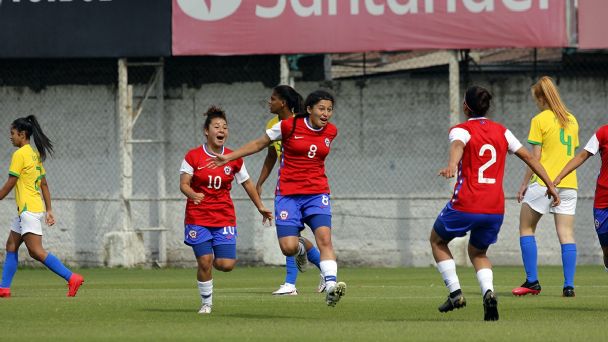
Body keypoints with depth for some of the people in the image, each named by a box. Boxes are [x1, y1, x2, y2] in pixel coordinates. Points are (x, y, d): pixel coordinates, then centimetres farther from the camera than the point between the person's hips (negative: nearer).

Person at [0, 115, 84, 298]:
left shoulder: (19, 154, -12)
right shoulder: (35, 154, 15)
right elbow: (44, 184, 17)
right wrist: (49, 210, 18)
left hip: (28, 210, -10)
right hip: (26, 210, 10)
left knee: (36, 251, -13)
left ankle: (71, 277, -18)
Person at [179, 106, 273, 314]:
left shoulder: (234, 159, 4)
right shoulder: (193, 156, -4)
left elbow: (247, 184, 16)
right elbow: (184, 184, -9)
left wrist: (260, 207, 16)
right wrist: (192, 194, -30)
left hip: (225, 217, 2)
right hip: (198, 217, -2)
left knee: (226, 265, -9)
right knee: (204, 262, -10)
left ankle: (214, 261, 27)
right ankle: (206, 303, 9)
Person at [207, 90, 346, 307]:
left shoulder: (331, 132, 3)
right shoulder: (289, 126, -7)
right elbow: (259, 144, 6)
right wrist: (229, 158, 7)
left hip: (317, 193, 2)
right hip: (288, 193, -2)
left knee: (324, 238, -21)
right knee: (288, 247, -10)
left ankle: (331, 285, -27)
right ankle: (301, 250, 28)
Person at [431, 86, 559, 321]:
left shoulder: (460, 130, -2)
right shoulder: (502, 132, 12)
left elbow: (458, 146, -26)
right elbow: (528, 157, 12)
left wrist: (452, 165, -48)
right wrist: (550, 185, 19)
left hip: (465, 206, -4)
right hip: (495, 209, 4)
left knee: (437, 241, 22)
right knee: (478, 253, 24)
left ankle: (455, 293, 7)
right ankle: (488, 292, -6)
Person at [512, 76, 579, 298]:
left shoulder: (539, 120, -5)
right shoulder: (571, 120, 12)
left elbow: (535, 157, -7)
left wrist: (525, 184, 0)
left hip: (544, 181, -5)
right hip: (569, 183, 5)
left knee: (526, 229, 9)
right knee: (566, 235, 1)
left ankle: (532, 282, 2)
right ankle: (569, 285, -8)